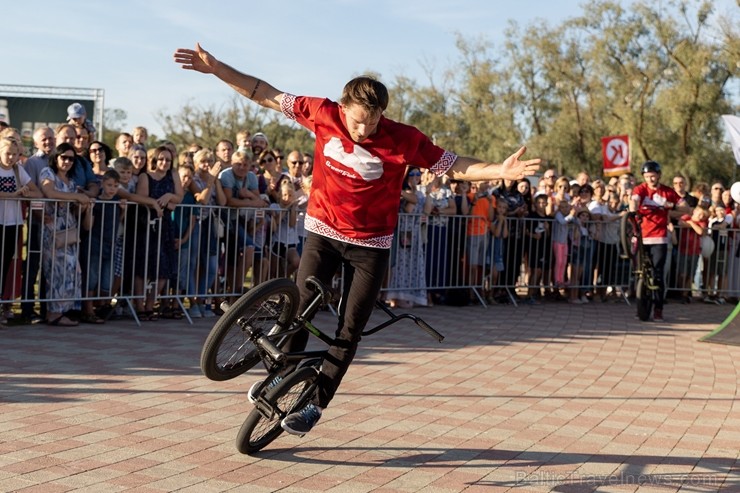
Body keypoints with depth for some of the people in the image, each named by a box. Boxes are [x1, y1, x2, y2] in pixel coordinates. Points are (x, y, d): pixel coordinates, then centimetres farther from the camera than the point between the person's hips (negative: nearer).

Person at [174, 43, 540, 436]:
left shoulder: (404, 139, -19)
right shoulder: (324, 115, -15)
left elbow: (454, 166, -12)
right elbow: (266, 95, -8)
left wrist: (500, 171, -27)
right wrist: (215, 68, -10)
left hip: (371, 244, -1)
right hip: (322, 231, 1)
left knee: (349, 332, 3)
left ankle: (316, 403, 17)